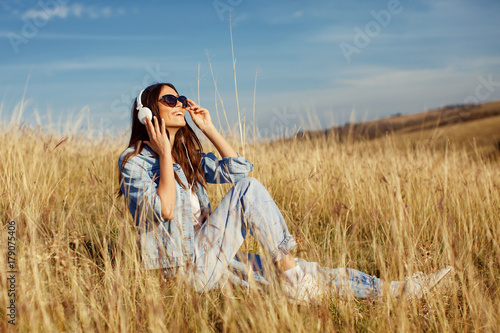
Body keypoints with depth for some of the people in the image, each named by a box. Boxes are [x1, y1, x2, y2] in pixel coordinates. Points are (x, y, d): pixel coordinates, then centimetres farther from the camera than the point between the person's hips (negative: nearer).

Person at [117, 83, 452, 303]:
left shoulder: (187, 157, 18)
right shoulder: (134, 162, -4)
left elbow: (237, 169, 10)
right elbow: (165, 211, -19)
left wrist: (208, 127, 10)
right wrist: (165, 154, -14)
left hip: (210, 260, 7)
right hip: (183, 267, -7)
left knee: (293, 270, -4)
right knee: (249, 189, -22)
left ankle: (392, 290, -5)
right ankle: (289, 270, -16)